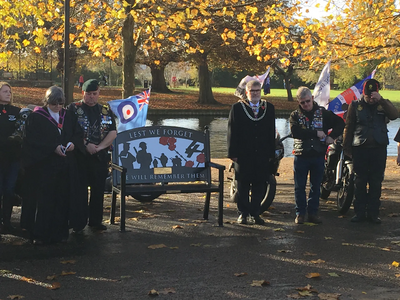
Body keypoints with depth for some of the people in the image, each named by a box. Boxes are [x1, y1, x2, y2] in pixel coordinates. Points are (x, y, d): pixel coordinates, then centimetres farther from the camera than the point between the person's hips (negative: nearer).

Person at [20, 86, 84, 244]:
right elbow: (33, 140, -9)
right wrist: (53, 148, -19)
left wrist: (73, 143, -11)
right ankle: (39, 234, 4)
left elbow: (79, 134, 11)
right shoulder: (36, 117, -1)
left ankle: (59, 232, 13)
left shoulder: (69, 117, 12)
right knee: (43, 200, -4)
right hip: (43, 166, -4)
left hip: (65, 167, 4)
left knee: (62, 199, 4)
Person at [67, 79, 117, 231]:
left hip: (100, 157, 3)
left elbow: (113, 133, 3)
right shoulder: (74, 108, 2)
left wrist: (99, 147, -11)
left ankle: (96, 221, 19)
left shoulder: (106, 111, 11)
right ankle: (79, 224, 4)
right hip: (80, 156, -3)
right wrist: (86, 145, -15)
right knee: (80, 190, -2)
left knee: (98, 190, 8)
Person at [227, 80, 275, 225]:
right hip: (243, 154, -2)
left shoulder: (269, 108, 10)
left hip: (262, 155, 2)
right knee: (243, 185, 4)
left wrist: (271, 153, 5)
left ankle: (255, 213, 16)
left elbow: (271, 132, 11)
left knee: (259, 185, 5)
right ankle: (243, 213, 13)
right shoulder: (237, 108, 2)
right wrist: (233, 153, -7)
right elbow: (232, 131, -1)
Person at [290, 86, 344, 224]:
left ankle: (313, 213, 17)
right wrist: (316, 133, -17)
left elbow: (340, 122, 7)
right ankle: (300, 213, 13)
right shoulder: (295, 115, 0)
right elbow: (295, 132, -16)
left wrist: (332, 136, -8)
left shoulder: (323, 113, 5)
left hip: (319, 155, 1)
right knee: (300, 187, 3)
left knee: (316, 186, 8)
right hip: (301, 155, -1)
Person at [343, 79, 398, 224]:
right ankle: (359, 212, 10)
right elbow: (348, 127, 8)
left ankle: (373, 213, 11)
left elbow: (394, 115, -15)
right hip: (360, 148, 0)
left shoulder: (383, 105, 6)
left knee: (376, 182, 4)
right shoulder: (355, 105, 6)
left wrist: (381, 100, -22)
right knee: (359, 182, 2)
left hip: (379, 148, 0)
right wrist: (347, 147, 5)